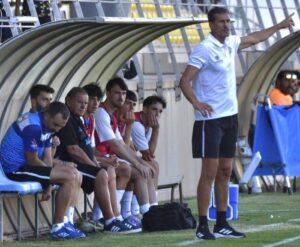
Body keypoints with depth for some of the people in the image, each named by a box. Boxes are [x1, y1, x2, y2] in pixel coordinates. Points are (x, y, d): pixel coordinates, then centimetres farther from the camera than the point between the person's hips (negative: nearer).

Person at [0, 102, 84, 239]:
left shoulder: (48, 126, 9)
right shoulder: (33, 126, -23)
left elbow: (47, 158, 10)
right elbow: (32, 161, -20)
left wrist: (49, 184, -2)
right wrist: (55, 168, -4)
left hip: (26, 166, 10)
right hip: (16, 168, -10)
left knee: (76, 177, 8)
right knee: (69, 177, -18)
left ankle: (64, 223, 2)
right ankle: (58, 227, -12)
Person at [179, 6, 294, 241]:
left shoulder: (231, 43, 9)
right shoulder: (204, 49, -13)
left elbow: (254, 38, 30)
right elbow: (185, 80, -16)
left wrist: (279, 26, 37)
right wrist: (196, 103, -30)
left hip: (229, 116, 8)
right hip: (210, 118, -8)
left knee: (225, 172, 9)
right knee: (210, 172, -9)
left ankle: (222, 224, 14)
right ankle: (202, 227, -7)